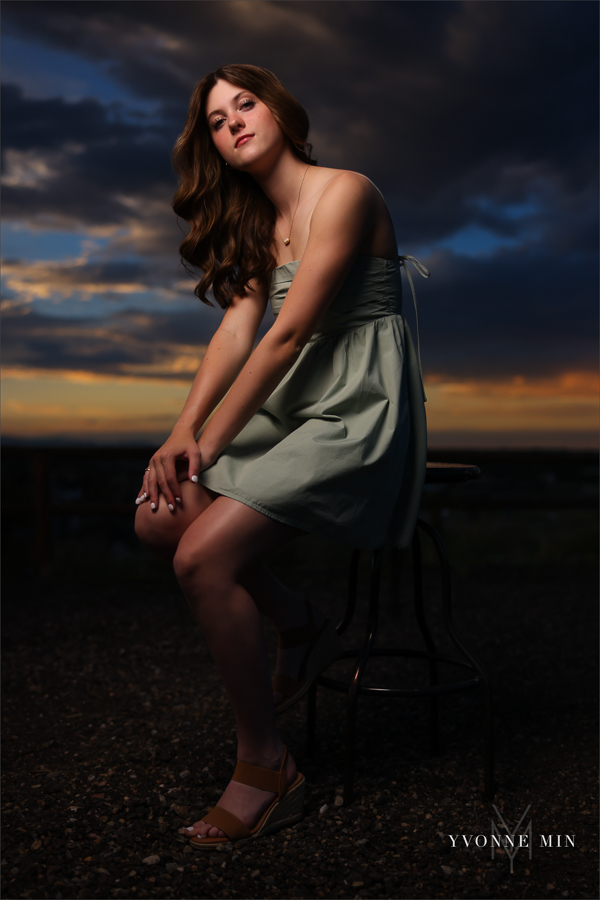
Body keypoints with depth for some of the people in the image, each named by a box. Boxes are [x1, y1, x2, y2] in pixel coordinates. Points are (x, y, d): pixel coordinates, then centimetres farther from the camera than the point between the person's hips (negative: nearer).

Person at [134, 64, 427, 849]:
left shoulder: (343, 192, -9)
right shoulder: (256, 220, 18)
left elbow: (289, 332, -17)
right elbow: (237, 327, 3)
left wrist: (209, 446, -16)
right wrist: (183, 432, -11)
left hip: (360, 410, -8)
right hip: (292, 406, 8)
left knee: (204, 555, -22)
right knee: (158, 519, -7)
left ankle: (267, 769, -7)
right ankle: (304, 627, 12)